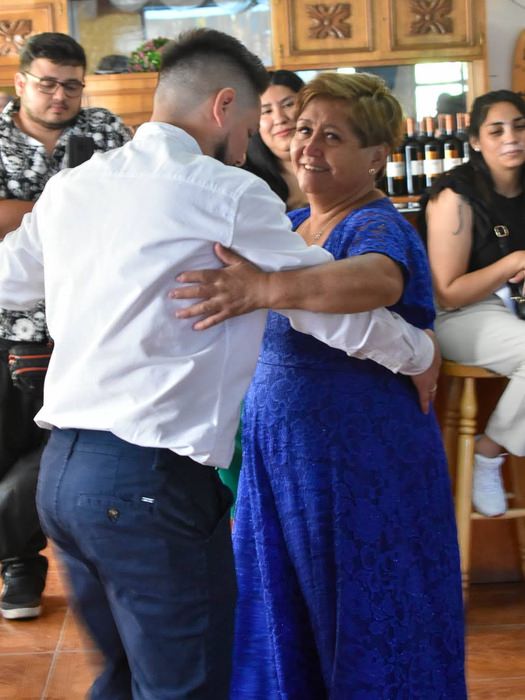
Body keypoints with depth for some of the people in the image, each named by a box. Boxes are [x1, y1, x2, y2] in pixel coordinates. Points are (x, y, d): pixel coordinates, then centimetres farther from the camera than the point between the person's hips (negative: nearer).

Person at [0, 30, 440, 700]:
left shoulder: (68, 186, 11)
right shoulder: (228, 194, -8)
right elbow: (336, 312, -4)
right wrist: (421, 355, 14)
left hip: (60, 467, 8)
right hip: (149, 481, -7)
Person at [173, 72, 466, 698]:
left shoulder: (377, 226, -13)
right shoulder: (292, 223, 9)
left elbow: (378, 280, -37)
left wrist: (265, 288, -51)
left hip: (362, 458, -7)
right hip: (276, 447, 7)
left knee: (364, 618, 7)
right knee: (281, 615, 16)